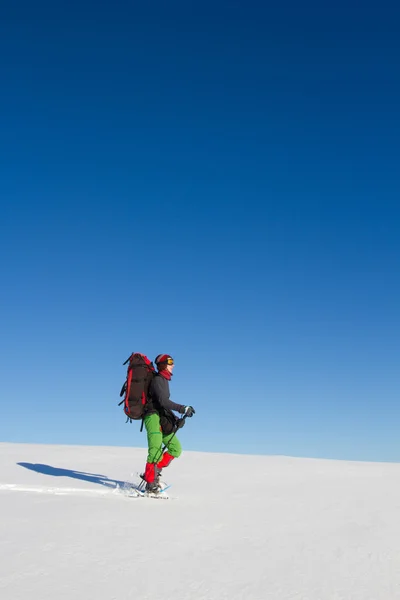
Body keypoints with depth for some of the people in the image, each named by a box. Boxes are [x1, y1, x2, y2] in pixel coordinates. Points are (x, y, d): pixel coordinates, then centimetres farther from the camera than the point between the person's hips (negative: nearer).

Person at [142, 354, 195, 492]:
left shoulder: (165, 380, 21)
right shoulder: (158, 380, -8)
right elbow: (162, 401, -20)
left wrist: (175, 419, 14)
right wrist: (182, 409, -24)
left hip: (162, 418, 10)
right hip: (153, 416, -10)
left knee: (176, 448, 6)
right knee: (156, 450, -20)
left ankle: (152, 473, 6)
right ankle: (150, 484, -17)